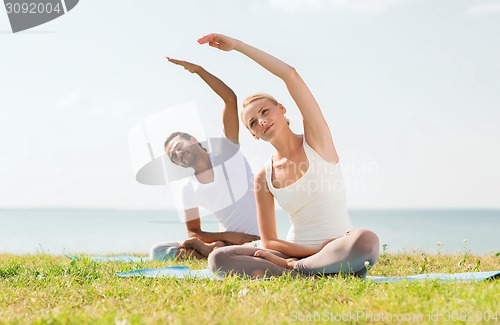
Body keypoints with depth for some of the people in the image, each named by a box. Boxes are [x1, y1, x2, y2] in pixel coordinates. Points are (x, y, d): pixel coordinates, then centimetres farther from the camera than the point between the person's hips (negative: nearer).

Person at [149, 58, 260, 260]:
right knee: (157, 251, -12)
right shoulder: (188, 188, 9)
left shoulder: (226, 151, 0)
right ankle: (209, 250, -25)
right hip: (226, 242, 5)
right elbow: (193, 233, 7)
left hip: (257, 241, -4)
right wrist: (227, 236, -11)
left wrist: (198, 70, -15)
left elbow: (230, 99, -9)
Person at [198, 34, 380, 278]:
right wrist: (314, 251, -13)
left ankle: (294, 269, -19)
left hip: (338, 251, -3)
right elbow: (268, 241, 5)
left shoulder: (315, 139, -1)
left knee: (366, 241, -40)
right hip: (295, 251, 3)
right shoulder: (263, 178, 7)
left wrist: (236, 45, -10)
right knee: (219, 259, -20)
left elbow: (291, 75, -13)